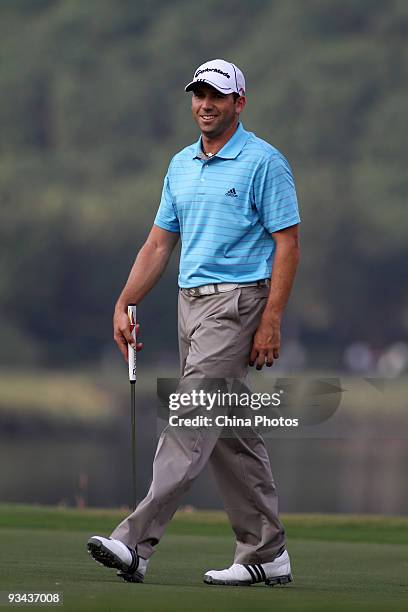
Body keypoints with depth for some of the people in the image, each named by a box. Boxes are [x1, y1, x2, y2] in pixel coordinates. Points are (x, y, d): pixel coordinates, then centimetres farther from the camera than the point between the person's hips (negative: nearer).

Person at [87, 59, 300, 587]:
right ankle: (266, 552, 13)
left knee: (190, 423, -14)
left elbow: (287, 244, -10)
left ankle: (136, 543, -20)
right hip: (191, 301, 8)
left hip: (237, 300, -8)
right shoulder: (181, 165, 15)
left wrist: (271, 323, -16)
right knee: (230, 431, 8)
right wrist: (124, 305, 7)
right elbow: (159, 243, 17)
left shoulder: (263, 162, -8)